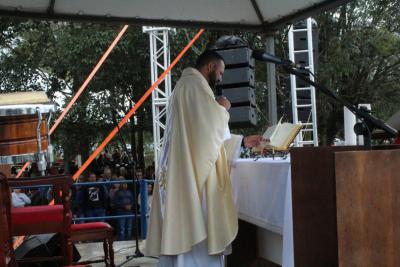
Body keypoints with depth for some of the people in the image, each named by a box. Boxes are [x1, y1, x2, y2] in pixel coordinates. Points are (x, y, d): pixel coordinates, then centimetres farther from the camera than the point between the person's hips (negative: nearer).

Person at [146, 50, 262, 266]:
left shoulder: (186, 86, 25)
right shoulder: (195, 84, -6)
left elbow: (207, 132, 26)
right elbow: (214, 123, -19)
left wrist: (243, 141, 24)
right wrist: (222, 108, 3)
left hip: (185, 172, 10)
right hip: (195, 171, -10)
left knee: (186, 233, 10)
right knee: (199, 231, -6)